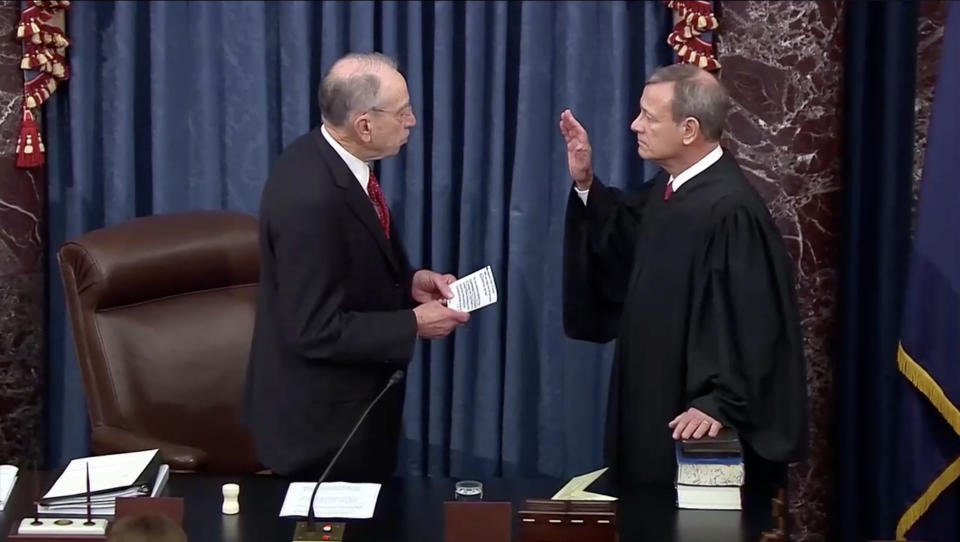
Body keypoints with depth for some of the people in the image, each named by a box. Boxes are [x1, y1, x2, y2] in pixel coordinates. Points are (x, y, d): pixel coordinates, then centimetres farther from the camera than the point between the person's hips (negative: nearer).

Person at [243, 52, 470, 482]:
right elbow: (317, 331, -27)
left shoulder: (330, 158, -1)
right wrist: (414, 325, -19)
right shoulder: (311, 199, -30)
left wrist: (408, 281, -1)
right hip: (323, 418, -9)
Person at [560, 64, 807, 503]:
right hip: (657, 396, 9)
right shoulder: (668, 186, 4)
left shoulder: (731, 209, -25)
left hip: (693, 418, -9)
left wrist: (719, 404, -24)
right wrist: (586, 185, 7)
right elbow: (623, 244, 20)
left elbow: (750, 323, -25)